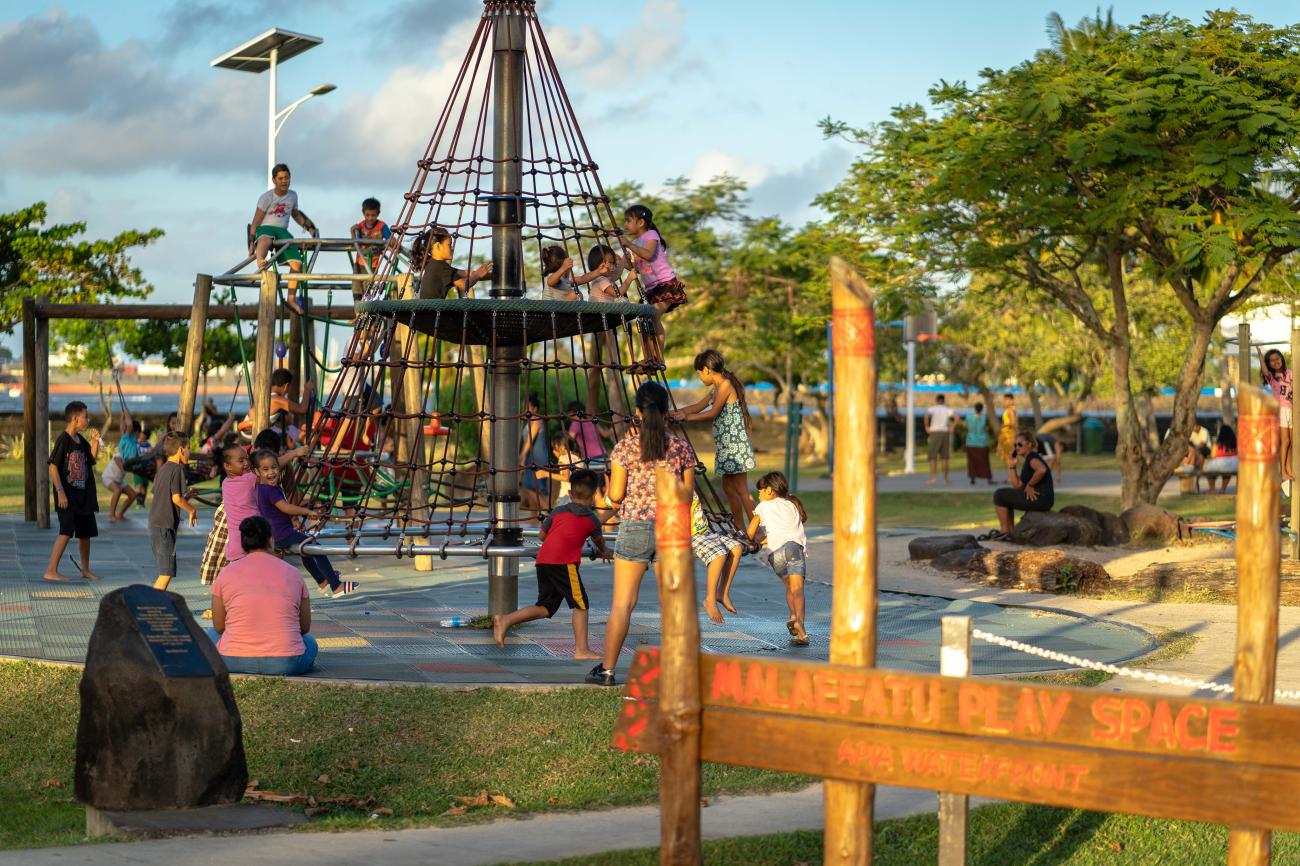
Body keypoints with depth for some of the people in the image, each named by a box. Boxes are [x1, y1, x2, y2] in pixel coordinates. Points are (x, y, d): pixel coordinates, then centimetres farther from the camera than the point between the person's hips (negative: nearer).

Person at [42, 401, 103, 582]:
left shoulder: (81, 440, 10)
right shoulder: (63, 440, -14)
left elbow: (91, 459, 21)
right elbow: (53, 467, -16)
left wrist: (95, 441, 6)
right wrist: (60, 492, -21)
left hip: (83, 496, 8)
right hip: (67, 497, -8)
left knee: (86, 533, 13)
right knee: (67, 532, -15)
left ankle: (85, 569, 27)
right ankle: (51, 571, -12)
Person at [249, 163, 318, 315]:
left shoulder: (293, 195, 12)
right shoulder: (267, 197, -4)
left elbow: (295, 214, 30)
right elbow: (256, 221, -6)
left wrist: (309, 227, 22)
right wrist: (251, 241, -12)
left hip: (283, 231, 5)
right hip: (265, 228, -5)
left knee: (297, 262, -14)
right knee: (265, 239, -44)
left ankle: (291, 298, -4)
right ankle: (260, 262, -74)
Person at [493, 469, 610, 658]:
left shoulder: (558, 511, 22)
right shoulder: (592, 520, 15)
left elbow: (543, 535, 33)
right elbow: (599, 541, 34)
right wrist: (604, 552, 57)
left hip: (543, 560, 5)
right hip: (564, 563, -5)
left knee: (544, 607, 12)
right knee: (580, 604, 4)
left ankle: (505, 621, -1)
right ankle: (582, 650, 1)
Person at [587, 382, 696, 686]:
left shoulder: (626, 446, -6)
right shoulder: (682, 447, 0)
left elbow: (615, 495, -6)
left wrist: (609, 495, 16)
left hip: (634, 527, -2)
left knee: (622, 603, 3)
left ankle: (607, 670, 7)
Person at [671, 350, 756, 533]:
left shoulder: (726, 384, -12)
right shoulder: (716, 388, 16)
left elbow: (712, 413, -15)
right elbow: (698, 407, 23)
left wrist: (686, 417, -8)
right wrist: (672, 414, 20)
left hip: (735, 444, -10)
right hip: (725, 446, 10)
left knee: (741, 489, -10)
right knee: (728, 487, 11)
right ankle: (740, 531, 16)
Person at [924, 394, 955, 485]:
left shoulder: (932, 409, 0)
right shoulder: (947, 410, 7)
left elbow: (927, 415, -23)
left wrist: (926, 427, -13)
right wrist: (952, 427, -3)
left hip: (935, 433, -3)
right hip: (945, 433, 3)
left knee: (933, 457, -2)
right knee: (944, 458, 7)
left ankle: (933, 477, -15)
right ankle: (945, 478, 6)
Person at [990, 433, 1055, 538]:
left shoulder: (1032, 457, -10)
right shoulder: (1026, 462, 19)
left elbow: (1042, 470, -33)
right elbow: (1017, 485, 16)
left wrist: (1030, 485, -21)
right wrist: (1011, 467, 11)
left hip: (1040, 498, -10)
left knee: (999, 494, -1)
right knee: (1006, 496, 27)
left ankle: (1004, 531, 1)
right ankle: (1011, 530, 23)